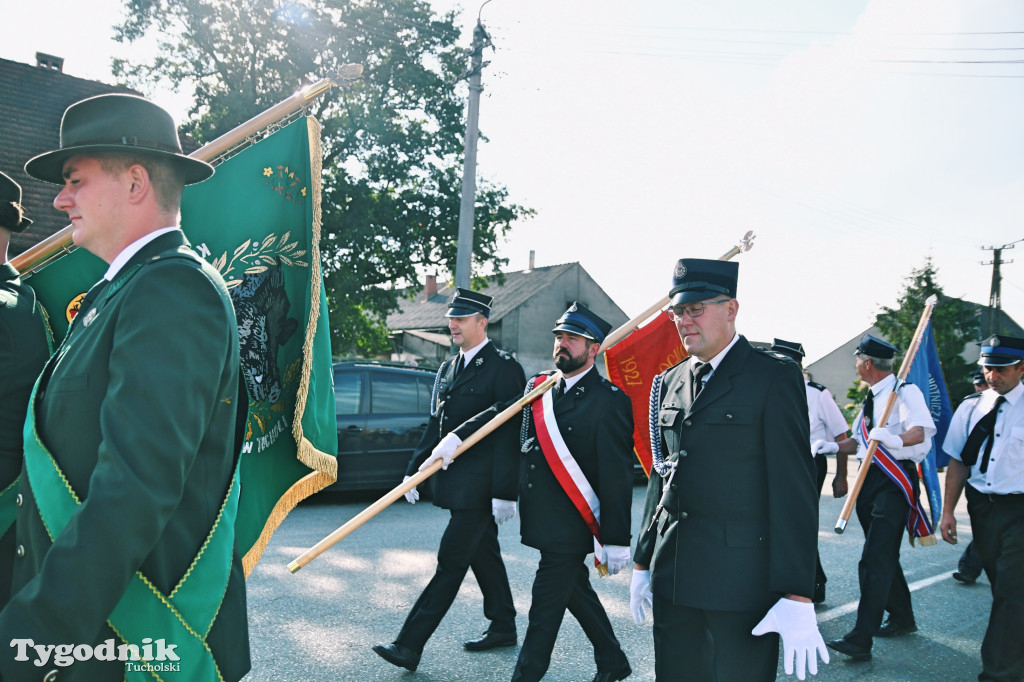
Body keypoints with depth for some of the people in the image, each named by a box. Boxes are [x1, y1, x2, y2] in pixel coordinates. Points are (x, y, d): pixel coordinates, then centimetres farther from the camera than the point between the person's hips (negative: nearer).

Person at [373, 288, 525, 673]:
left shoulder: (503, 368, -12)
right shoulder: (448, 368, 13)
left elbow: (509, 434, -16)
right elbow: (435, 425, 17)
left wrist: (504, 493, -19)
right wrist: (414, 470, 12)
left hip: (480, 486, -8)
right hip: (456, 482, 8)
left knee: (451, 562, -5)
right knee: (483, 555, 18)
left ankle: (409, 646, -2)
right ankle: (502, 628, 32)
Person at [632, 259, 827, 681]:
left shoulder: (774, 378, -7)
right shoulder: (669, 383, 11)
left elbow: (795, 490, -11)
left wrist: (797, 598, -15)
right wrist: (643, 563, 15)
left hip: (741, 580, -5)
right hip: (672, 579, 6)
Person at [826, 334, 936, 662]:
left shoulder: (905, 392, -9)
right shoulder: (870, 398, 18)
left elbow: (922, 430, -25)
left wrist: (895, 439, -43)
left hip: (894, 481, -9)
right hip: (870, 478, 9)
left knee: (875, 560, -13)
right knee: (883, 556, 18)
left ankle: (861, 640, -14)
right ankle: (902, 618, 35)